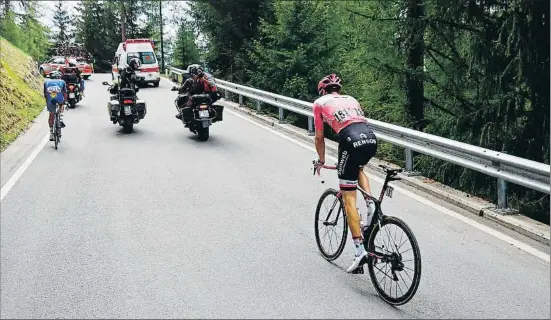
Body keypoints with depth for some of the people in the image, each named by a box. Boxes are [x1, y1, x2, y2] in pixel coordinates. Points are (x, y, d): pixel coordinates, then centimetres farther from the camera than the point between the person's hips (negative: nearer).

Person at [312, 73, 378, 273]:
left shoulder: (320, 102, 21)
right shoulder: (351, 99, 32)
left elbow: (319, 138, 25)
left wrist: (321, 161, 40)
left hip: (351, 140, -5)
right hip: (371, 138, 5)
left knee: (349, 198, 3)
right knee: (359, 168, 37)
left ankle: (360, 249, -2)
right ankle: (372, 208, 16)